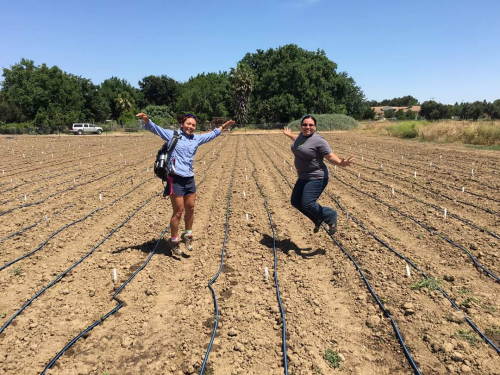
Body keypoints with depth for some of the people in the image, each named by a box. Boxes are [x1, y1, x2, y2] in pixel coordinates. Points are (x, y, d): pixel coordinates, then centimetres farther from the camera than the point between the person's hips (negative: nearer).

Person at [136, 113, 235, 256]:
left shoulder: (197, 139, 14)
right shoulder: (173, 135, -2)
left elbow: (212, 134, 29)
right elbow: (156, 129, -12)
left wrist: (223, 126, 37)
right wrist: (146, 120, -31)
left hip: (190, 179, 6)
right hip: (176, 179, -6)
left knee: (190, 209, 13)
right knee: (178, 211, -2)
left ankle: (187, 235, 34)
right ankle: (174, 240, 17)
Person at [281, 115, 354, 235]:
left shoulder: (318, 140, -19)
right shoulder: (302, 135, 5)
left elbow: (330, 156, -19)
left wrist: (341, 163, -37)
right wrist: (289, 134, 47)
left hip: (317, 178, -9)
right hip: (304, 178, 9)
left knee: (307, 204, -15)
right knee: (295, 201, 10)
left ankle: (331, 217, 9)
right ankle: (318, 219, 26)